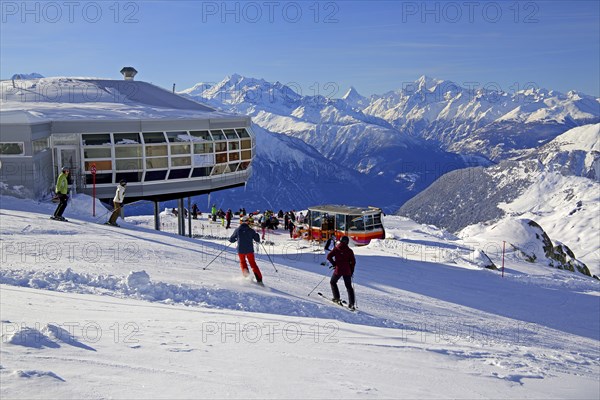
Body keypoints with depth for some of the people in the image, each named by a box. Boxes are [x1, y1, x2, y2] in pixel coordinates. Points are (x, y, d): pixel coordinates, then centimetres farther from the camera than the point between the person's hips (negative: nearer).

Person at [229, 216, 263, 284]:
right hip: (250, 250, 0)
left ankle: (245, 270, -2)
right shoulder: (251, 230, -4)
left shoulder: (237, 230, -2)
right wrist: (257, 234, 19)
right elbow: (258, 240, -1)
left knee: (242, 262, 26)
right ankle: (259, 280, 4)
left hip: (241, 250, 0)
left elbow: (231, 240, 5)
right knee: (253, 264, 11)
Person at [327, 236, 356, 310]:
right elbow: (353, 261, -2)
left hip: (338, 270, -2)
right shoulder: (349, 251, 1)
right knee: (349, 286, 11)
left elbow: (329, 256, -8)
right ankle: (351, 303, 2)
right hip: (347, 271, 2)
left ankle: (337, 298, 13)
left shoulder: (336, 249, -1)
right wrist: (351, 271, 10)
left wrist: (334, 264, 5)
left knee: (333, 282, 22)